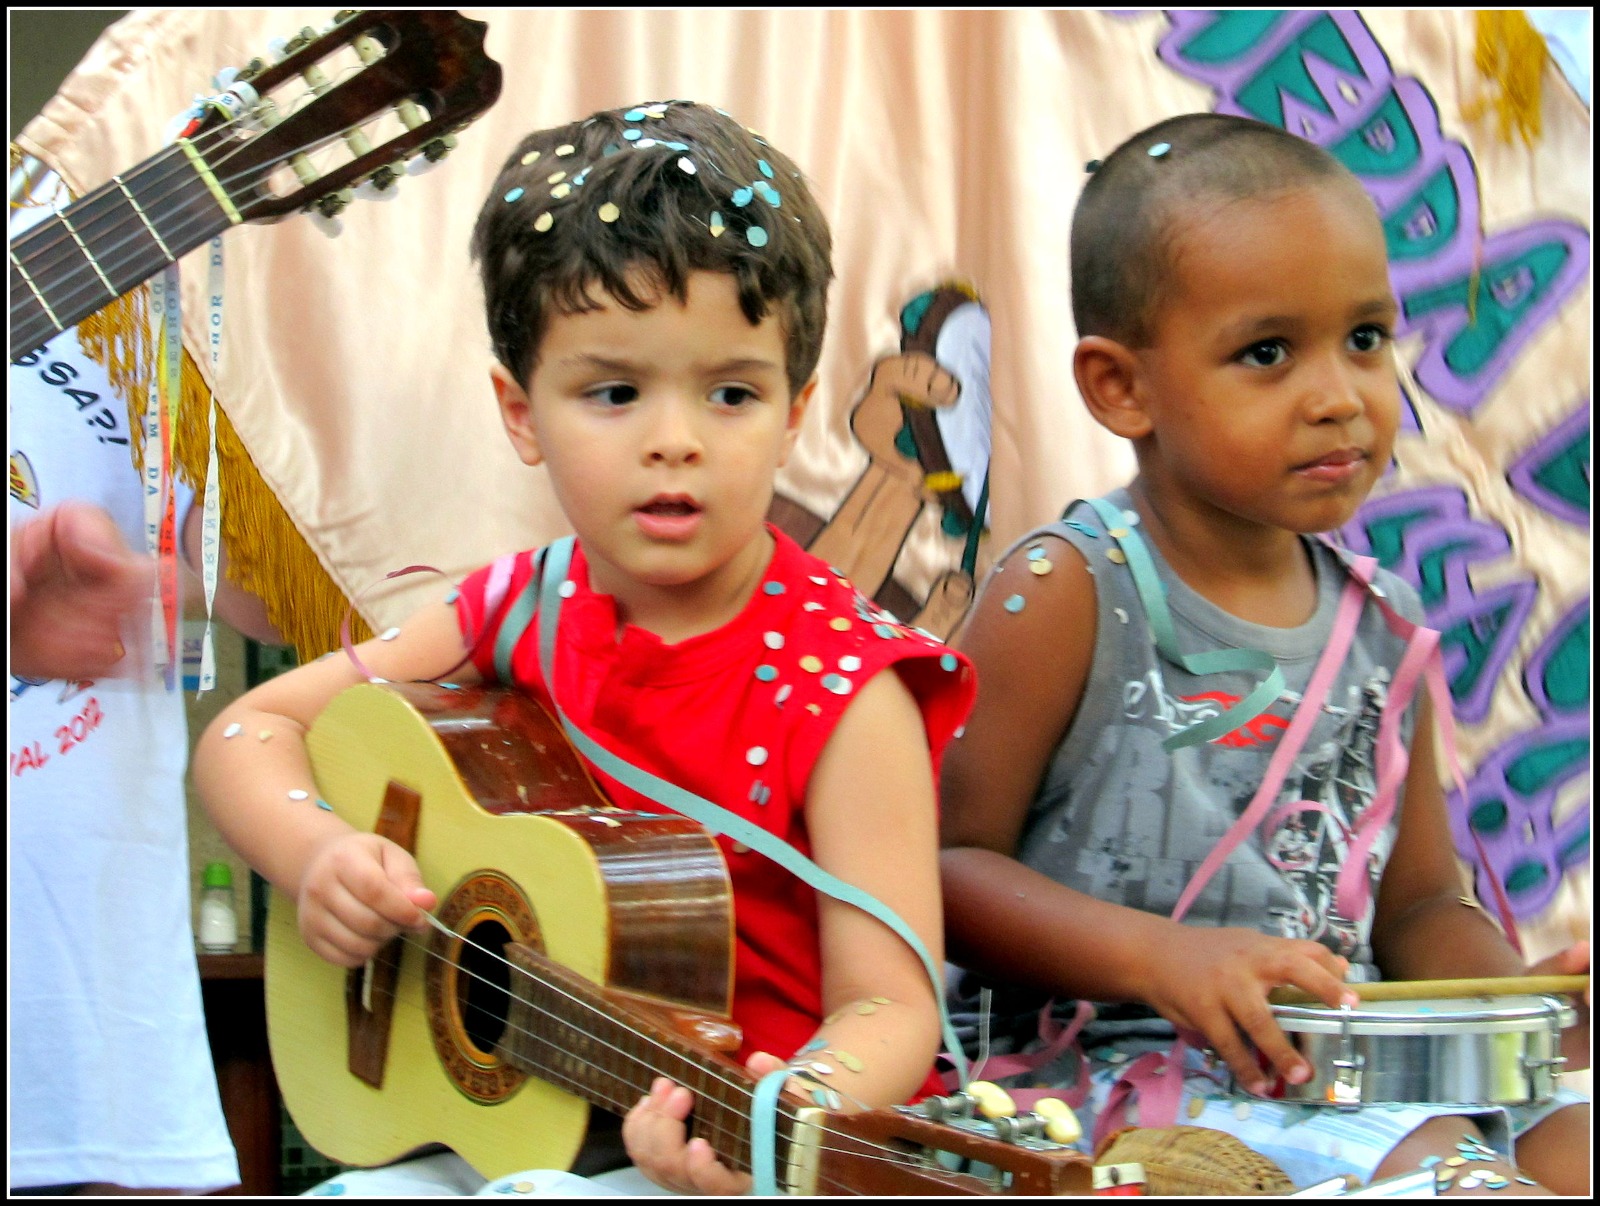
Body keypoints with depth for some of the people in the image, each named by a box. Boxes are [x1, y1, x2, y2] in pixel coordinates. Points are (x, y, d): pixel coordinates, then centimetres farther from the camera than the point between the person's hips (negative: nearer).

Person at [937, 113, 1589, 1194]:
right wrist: (1159, 957, -22)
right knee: (1444, 1168, -28)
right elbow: (945, 860, -10)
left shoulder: (1384, 621, 12)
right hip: (1106, 1057, -6)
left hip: (1349, 1062, 6)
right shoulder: (1064, 594, -7)